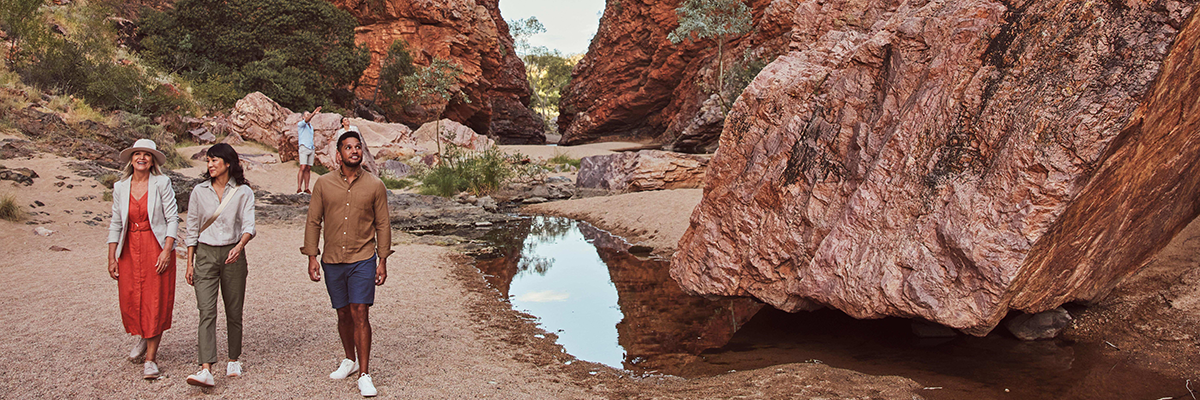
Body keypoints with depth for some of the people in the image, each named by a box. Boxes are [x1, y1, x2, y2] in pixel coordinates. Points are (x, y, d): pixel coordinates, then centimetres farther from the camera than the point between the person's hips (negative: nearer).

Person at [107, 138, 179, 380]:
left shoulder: (161, 184, -3)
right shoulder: (120, 187, 7)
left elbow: (172, 218, -5)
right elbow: (115, 224, 12)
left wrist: (167, 251, -13)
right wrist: (111, 257, 7)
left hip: (156, 249, -3)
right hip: (129, 250, 3)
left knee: (156, 301, -4)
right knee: (129, 299, 4)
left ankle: (150, 358, 5)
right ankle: (142, 337, 35)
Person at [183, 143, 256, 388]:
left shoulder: (243, 192, 1)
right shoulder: (199, 191, 6)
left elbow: (249, 225, -9)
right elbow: (192, 229, 10)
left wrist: (240, 245, -29)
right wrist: (189, 263, 7)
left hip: (232, 254, 0)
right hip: (205, 255, 1)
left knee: (234, 311, 7)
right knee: (207, 312, -11)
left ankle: (234, 360, 25)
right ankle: (206, 370, -18)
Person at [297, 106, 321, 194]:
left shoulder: (311, 126, 23)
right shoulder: (301, 124, 4)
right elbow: (306, 120, -19)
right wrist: (314, 112, -29)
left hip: (311, 149, 6)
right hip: (303, 147, -6)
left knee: (308, 169, 1)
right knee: (303, 168, -16)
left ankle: (306, 188, 1)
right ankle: (299, 188, -19)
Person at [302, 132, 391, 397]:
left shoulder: (375, 186, 0)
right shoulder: (323, 184, 3)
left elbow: (383, 224, 4)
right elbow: (313, 222, 6)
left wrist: (383, 260, 1)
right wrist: (312, 257, 1)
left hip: (363, 259, -2)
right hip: (332, 261, 2)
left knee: (360, 313, -9)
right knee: (344, 314, 13)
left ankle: (364, 375, -3)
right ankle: (350, 360, 34)